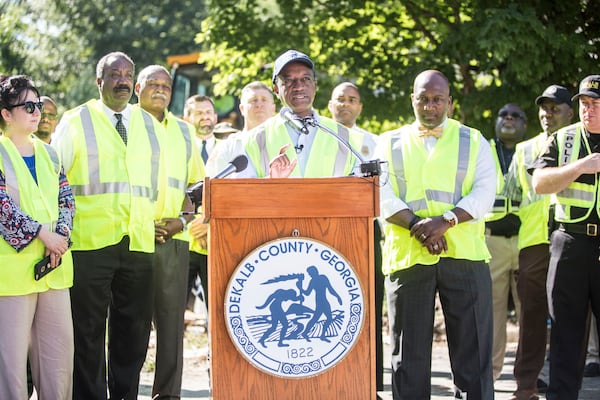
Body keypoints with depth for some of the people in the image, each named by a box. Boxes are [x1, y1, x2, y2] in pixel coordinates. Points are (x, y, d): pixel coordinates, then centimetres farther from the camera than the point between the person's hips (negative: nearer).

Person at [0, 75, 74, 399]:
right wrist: (43, 234, -16)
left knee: (60, 346, 7)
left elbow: (66, 199, 12)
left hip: (53, 266, 6)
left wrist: (61, 238, -6)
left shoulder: (48, 154, 16)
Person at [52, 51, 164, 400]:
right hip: (89, 241, -4)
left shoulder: (149, 124, 16)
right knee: (88, 332, -1)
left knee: (134, 331, 7)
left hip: (139, 242, 4)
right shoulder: (74, 122, 3)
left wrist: (153, 221, 14)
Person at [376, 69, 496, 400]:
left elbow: (484, 195, 0)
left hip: (464, 255, 0)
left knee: (473, 347, -2)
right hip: (406, 257, 1)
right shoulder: (389, 144, 14)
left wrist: (446, 220, -17)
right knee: (409, 353, 3)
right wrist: (417, 225, -16)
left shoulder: (473, 142, 13)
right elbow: (382, 196, 1)